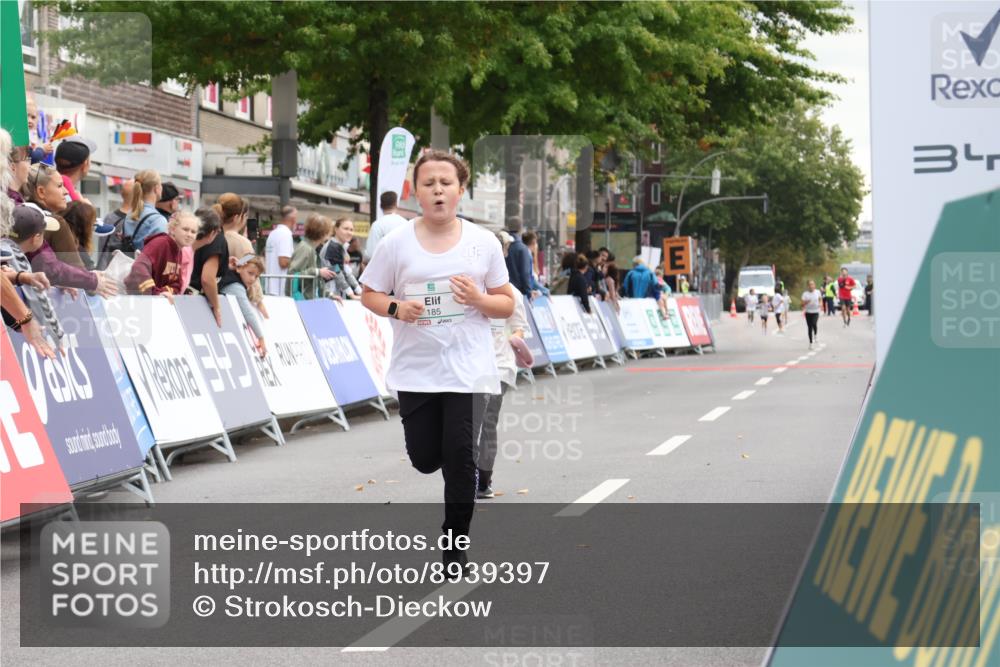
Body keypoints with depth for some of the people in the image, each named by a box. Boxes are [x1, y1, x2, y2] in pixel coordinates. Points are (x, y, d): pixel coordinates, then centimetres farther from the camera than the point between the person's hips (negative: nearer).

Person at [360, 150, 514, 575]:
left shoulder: (484, 243, 0)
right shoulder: (396, 244, -1)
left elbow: (506, 305, 5)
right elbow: (369, 295, 6)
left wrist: (479, 299, -16)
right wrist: (396, 309, -14)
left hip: (467, 370, -1)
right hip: (416, 370, 1)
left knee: (460, 459, -5)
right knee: (425, 459, 5)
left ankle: (455, 547, 11)